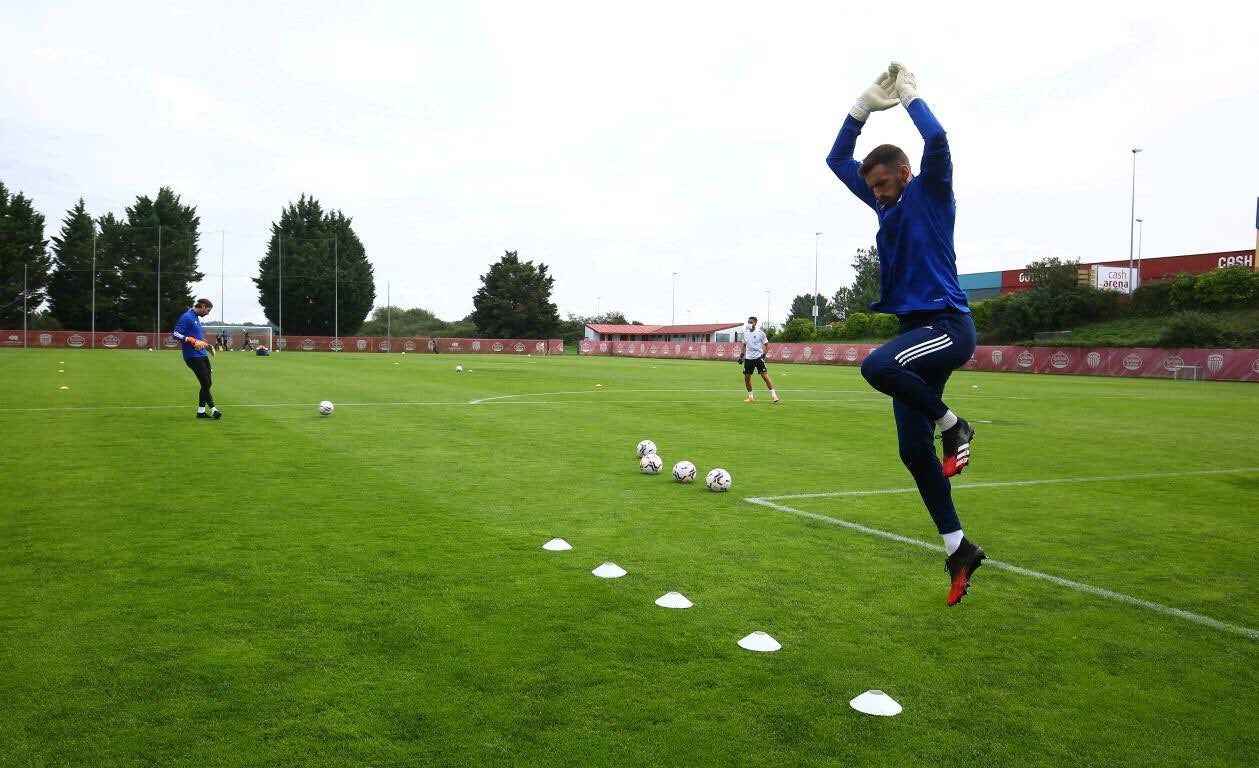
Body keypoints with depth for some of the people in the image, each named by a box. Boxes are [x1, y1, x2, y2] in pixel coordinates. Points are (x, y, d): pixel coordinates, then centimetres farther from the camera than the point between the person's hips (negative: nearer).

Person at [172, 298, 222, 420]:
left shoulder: (196, 318, 16)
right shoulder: (187, 317, -12)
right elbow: (175, 334, -19)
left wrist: (204, 343, 14)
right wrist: (193, 341, -24)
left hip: (202, 355, 9)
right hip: (193, 356, -9)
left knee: (206, 384, 9)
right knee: (206, 383, -8)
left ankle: (201, 411, 16)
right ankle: (213, 410, -3)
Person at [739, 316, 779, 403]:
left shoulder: (760, 333, -6)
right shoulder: (745, 333, 9)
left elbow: (766, 345, 0)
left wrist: (764, 355, -11)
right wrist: (742, 356, 14)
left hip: (758, 357, -5)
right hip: (748, 358, 5)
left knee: (765, 375, -12)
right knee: (747, 377, 4)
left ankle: (773, 395, -9)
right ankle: (750, 397, 19)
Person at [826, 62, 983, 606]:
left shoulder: (931, 192, -1)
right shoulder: (887, 204, 18)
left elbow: (937, 140, -20)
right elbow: (838, 160, 22)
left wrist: (909, 95, -4)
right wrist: (867, 103, 14)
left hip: (946, 325, -8)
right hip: (915, 328, 8)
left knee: (876, 368, -37)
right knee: (913, 451, 2)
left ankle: (953, 425, -11)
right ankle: (958, 549, 12)